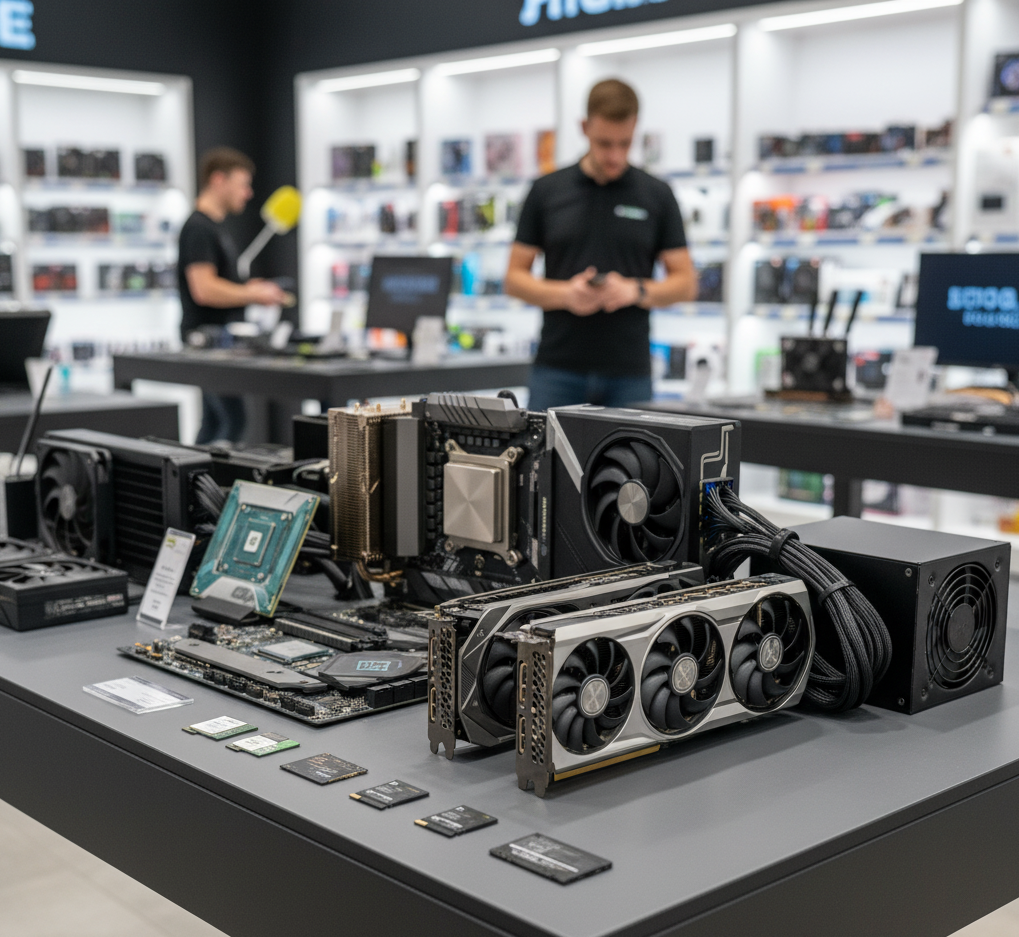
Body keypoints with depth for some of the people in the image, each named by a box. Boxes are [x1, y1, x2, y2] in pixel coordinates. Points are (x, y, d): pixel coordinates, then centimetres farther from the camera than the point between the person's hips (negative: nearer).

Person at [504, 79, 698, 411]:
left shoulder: (657, 196, 3)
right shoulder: (547, 191, 4)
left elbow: (685, 283, 5)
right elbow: (515, 277, 5)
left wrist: (636, 291, -14)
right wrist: (564, 294, -13)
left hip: (628, 372, 0)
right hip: (557, 369, 0)